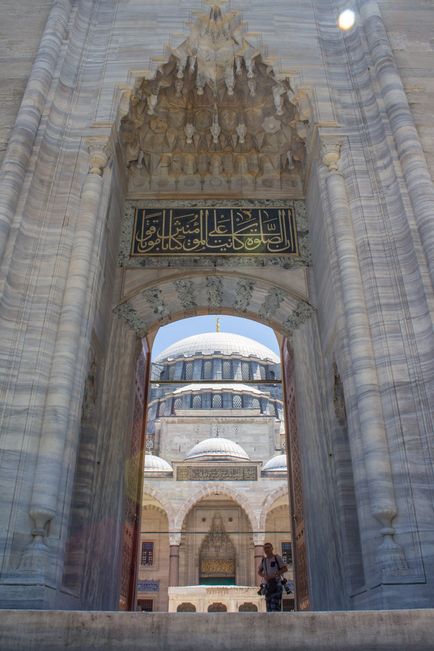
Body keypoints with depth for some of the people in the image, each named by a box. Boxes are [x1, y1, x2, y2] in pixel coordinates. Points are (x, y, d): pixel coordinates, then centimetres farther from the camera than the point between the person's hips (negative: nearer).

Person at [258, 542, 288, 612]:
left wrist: (273, 575, -16)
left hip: (277, 584, -5)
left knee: (275, 606, -18)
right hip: (267, 585, 5)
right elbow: (259, 572, 17)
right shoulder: (263, 560, 16)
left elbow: (285, 569, -6)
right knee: (269, 608, 2)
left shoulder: (277, 557, 1)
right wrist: (264, 576, -6)